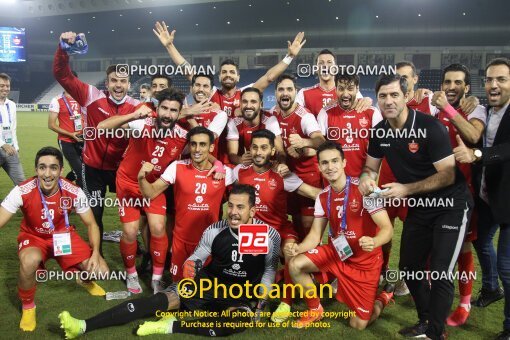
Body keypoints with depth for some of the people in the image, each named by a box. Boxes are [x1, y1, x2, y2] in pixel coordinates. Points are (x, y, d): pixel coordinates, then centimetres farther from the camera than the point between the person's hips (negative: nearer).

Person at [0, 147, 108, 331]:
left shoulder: (74, 192, -23)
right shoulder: (22, 191, -27)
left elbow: (91, 224, -11)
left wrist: (95, 253, -27)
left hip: (64, 235, 1)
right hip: (33, 237, -1)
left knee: (100, 271, -15)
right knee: (30, 261, -38)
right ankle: (27, 307, -6)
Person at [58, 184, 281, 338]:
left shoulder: (270, 235, -14)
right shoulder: (215, 231, -9)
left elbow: (270, 268, 1)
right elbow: (198, 256, 5)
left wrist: (261, 299, -10)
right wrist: (192, 265, -18)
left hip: (243, 296, -2)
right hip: (209, 286, 2)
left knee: (240, 321, -38)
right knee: (161, 301, -17)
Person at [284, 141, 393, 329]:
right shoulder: (322, 197, -2)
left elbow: (387, 228, -24)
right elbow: (315, 235, -1)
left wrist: (374, 242, -46)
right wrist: (297, 248, -22)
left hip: (365, 261, -5)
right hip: (336, 253, 5)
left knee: (358, 325, -1)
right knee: (295, 264, -14)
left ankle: (382, 299, 33)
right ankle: (315, 310, 11)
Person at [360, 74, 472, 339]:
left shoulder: (430, 127, -22)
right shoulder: (380, 132, -4)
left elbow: (448, 175, -22)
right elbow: (371, 166, 7)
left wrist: (406, 189, -27)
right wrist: (366, 177, -17)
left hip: (451, 206, -6)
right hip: (418, 208, 7)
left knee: (440, 273, -9)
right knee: (409, 267, 12)